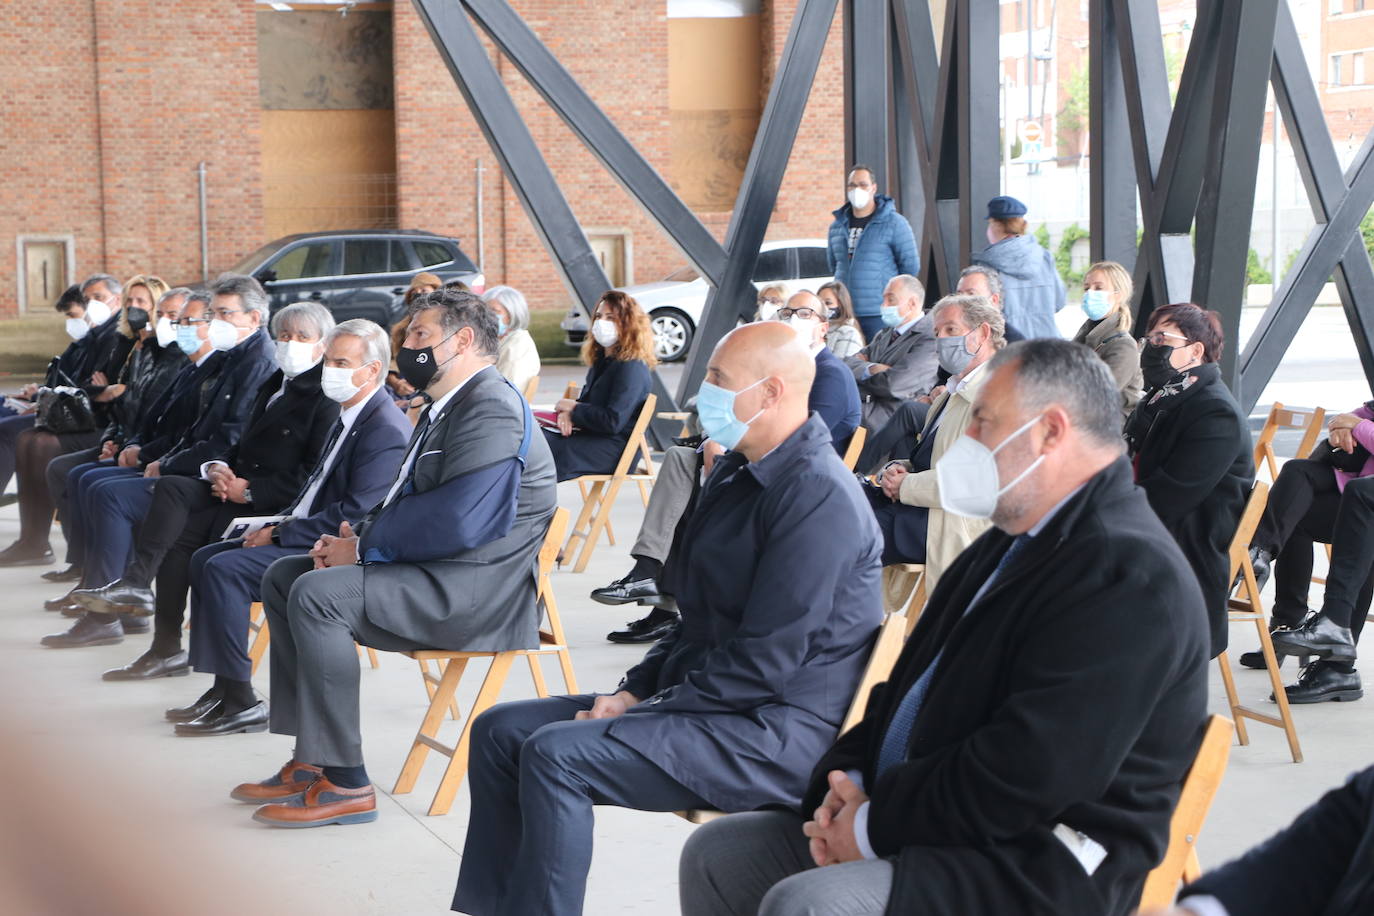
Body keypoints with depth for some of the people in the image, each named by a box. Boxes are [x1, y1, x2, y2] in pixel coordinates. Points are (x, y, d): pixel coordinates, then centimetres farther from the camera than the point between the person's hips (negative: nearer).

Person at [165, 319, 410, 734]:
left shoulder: (386, 430, -17)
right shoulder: (348, 419, 16)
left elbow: (354, 513, -24)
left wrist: (280, 535, -17)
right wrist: (278, 525, 5)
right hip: (308, 537, 11)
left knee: (224, 569, -21)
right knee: (205, 558, 8)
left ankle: (240, 700, -16)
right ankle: (222, 687, 6)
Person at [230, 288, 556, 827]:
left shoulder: (492, 408, -16)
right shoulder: (445, 406, 19)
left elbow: (456, 522, -26)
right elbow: (406, 502, 21)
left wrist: (364, 547, -14)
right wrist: (356, 537, 1)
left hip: (475, 590, -11)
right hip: (432, 574, 11)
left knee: (318, 593, -26)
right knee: (283, 576, 11)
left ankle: (344, 783, -20)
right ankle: (309, 759, 7)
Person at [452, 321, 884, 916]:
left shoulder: (819, 495, -18)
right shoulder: (735, 473, 14)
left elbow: (767, 660, -23)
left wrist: (644, 710, -16)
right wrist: (633, 692, 5)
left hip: (779, 733, -10)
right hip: (714, 703, 10)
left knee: (554, 754, -25)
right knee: (500, 732, 3)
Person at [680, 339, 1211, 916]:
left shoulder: (1127, 575, -19)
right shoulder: (1012, 543, 16)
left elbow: (1020, 778, -25)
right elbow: (912, 685, 19)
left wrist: (878, 826, -15)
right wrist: (848, 783, 1)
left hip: (1037, 867, -10)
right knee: (715, 855, 5)